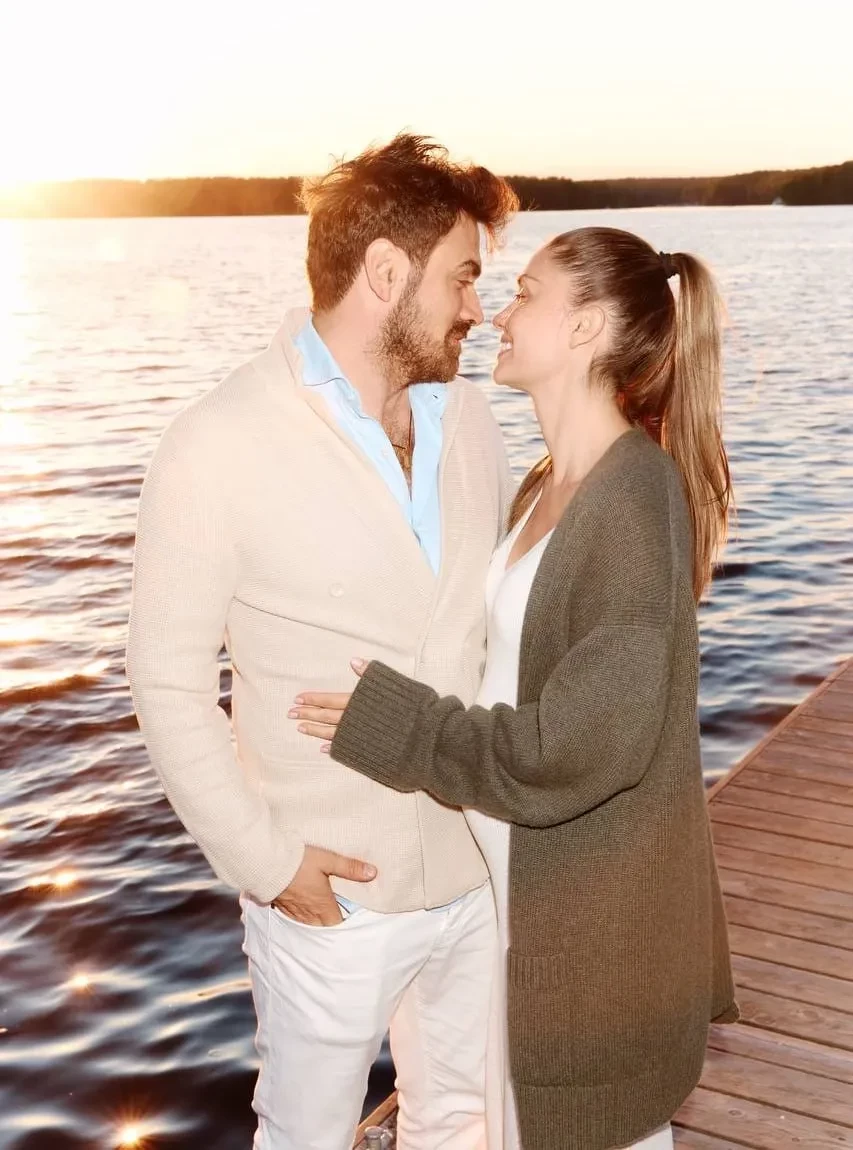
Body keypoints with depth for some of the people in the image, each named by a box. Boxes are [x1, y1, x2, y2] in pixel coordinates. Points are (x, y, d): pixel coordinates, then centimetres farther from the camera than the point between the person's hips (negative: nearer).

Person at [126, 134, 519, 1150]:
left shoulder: (468, 418, 1)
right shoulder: (220, 446, -17)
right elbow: (169, 685, -12)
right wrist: (265, 860, -14)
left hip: (480, 868, 5)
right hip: (334, 896, -5)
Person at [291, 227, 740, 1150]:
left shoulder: (637, 493, -21)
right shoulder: (546, 487, 6)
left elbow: (592, 738, -25)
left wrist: (390, 726, -20)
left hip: (595, 899, -8)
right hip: (521, 871, 8)